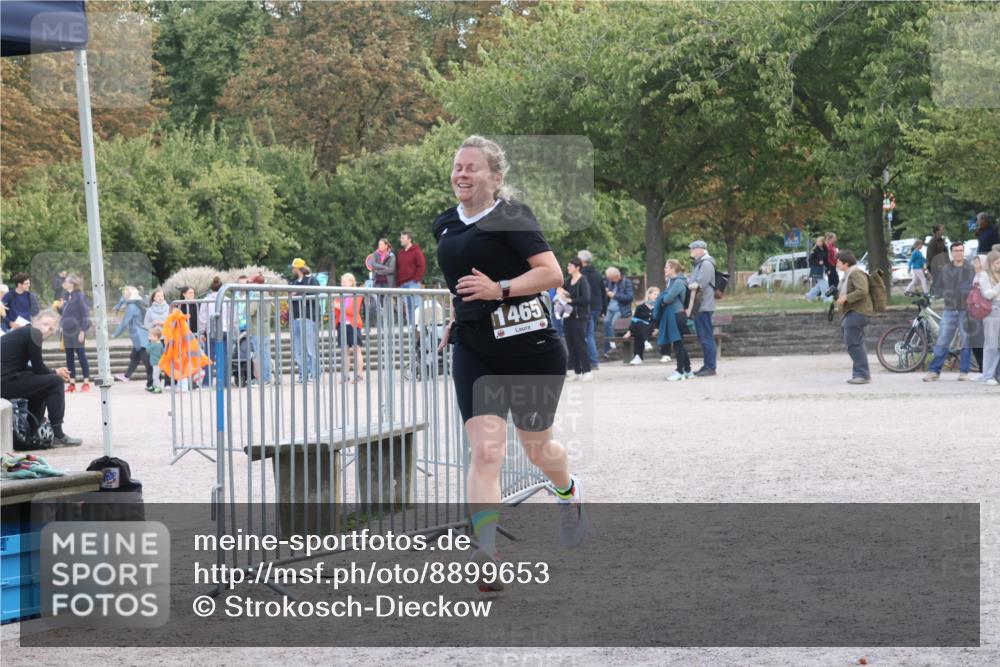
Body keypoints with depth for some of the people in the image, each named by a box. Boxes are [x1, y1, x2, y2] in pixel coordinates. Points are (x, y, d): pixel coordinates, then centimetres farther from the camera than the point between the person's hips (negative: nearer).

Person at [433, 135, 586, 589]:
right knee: (484, 451, -14)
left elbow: (552, 273, -18)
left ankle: (569, 493, 48)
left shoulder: (511, 218, -10)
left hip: (532, 350, -4)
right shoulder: (446, 225, 11)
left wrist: (499, 289, -27)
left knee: (537, 448, 13)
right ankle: (487, 553, -23)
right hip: (475, 353, 4)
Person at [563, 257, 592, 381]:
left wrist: (571, 300, -15)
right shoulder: (568, 281, 12)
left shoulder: (583, 281, -9)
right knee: (571, 344, 6)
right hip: (568, 315, 7)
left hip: (579, 317, -7)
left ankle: (586, 371, -1)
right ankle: (577, 371, 12)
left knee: (580, 343, -6)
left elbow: (586, 299, -17)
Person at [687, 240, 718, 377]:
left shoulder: (706, 264, -12)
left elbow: (699, 284, -20)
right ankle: (706, 365, 19)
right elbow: (692, 282, 21)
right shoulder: (699, 264, 19)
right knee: (703, 338, 14)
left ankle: (710, 367, -7)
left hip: (704, 306, -10)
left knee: (706, 337, -8)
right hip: (699, 307, 10)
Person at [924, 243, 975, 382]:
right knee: (942, 341, -1)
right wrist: (945, 293, -11)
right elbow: (935, 289, 8)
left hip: (966, 310, -1)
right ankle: (934, 371, 4)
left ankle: (964, 372, 11)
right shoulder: (944, 270, 7)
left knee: (967, 342, 3)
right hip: (949, 310, 1)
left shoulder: (971, 269, 2)